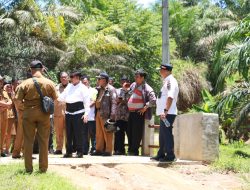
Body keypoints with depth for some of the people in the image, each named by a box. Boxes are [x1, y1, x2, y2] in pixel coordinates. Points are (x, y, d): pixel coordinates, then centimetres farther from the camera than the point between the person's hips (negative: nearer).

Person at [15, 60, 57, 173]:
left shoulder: (25, 83, -9)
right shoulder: (49, 83, -5)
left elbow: (18, 99, -8)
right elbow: (54, 98, 2)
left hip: (28, 113, -1)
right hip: (44, 114, 1)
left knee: (28, 141, 7)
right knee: (43, 141, 7)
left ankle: (28, 168, 9)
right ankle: (43, 168, 9)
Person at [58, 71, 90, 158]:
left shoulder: (83, 88, -2)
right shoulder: (69, 87, 17)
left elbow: (87, 102, -7)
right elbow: (62, 97, 17)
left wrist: (86, 114, -14)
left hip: (78, 113, -6)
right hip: (68, 113, 6)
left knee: (79, 134, -5)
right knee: (69, 133, 8)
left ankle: (80, 152, 1)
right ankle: (69, 152, 15)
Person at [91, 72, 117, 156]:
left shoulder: (111, 89, -8)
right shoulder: (99, 89, 17)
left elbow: (113, 103, -13)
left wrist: (112, 116, -20)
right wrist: (96, 113, 12)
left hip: (106, 114, -8)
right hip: (98, 114, 8)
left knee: (107, 134, -2)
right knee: (99, 134, 12)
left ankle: (108, 151, 3)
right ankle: (99, 150, 19)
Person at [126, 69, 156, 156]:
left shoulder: (146, 88, -8)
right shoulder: (133, 85, 14)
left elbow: (153, 100, -15)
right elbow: (129, 94, 30)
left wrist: (145, 108, -15)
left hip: (139, 112, -7)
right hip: (131, 112, 7)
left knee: (137, 132, -5)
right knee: (129, 131, 10)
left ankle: (134, 150, 1)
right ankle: (130, 149, 20)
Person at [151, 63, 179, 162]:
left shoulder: (170, 81, -12)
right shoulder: (166, 81, 19)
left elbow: (170, 97, -24)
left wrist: (166, 110, -31)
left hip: (168, 113, -10)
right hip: (164, 113, 10)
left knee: (167, 133, -9)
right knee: (162, 134, 16)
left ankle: (170, 155, -5)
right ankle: (161, 155, 24)